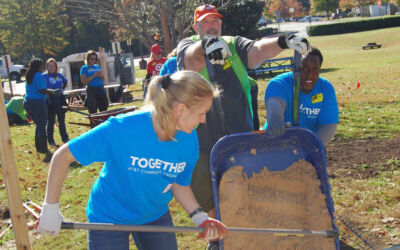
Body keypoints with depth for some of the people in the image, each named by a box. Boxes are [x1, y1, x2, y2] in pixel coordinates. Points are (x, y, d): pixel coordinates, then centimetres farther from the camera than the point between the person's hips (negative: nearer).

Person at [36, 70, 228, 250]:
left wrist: (200, 217, -16)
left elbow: (179, 185, -1)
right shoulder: (121, 129, -32)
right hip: (109, 219, -4)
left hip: (156, 215, 5)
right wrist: (50, 209, -20)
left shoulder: (189, 139, -17)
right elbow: (63, 156, -23)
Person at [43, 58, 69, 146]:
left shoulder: (59, 75, 7)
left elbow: (65, 82, 25)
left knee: (61, 120, 14)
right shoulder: (44, 76, -7)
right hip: (50, 102, -5)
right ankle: (50, 140, 10)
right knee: (51, 121, 1)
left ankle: (65, 138, 24)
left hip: (60, 100, 5)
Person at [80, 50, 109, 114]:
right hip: (91, 90, -5)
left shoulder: (97, 66, 13)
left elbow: (103, 79, 18)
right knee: (93, 113, -4)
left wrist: (101, 75, -5)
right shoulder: (84, 68, -1)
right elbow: (83, 82, -9)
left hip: (101, 89, 5)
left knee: (104, 109, 5)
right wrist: (93, 76, -16)